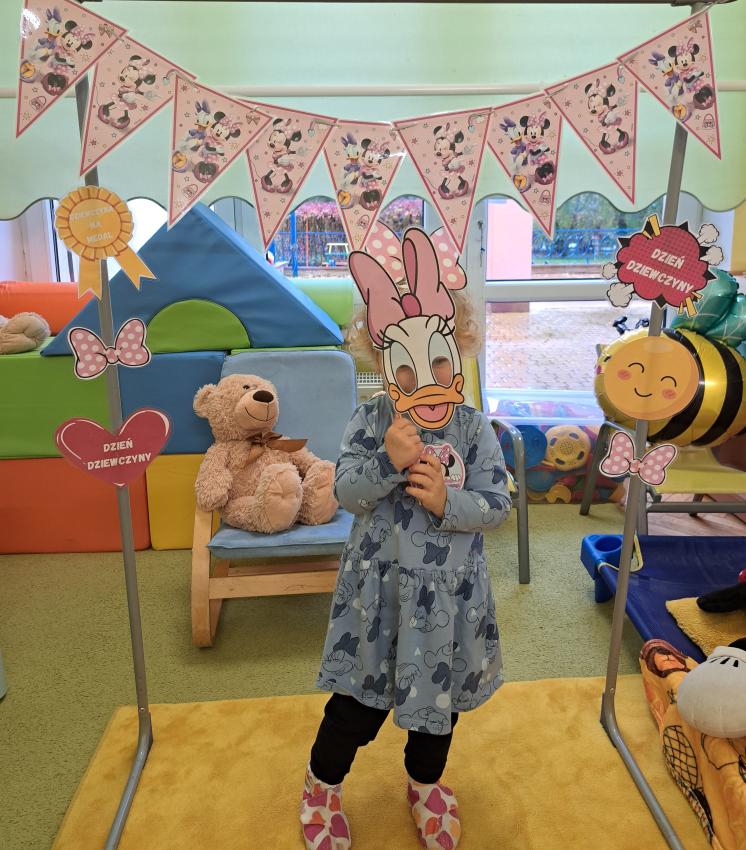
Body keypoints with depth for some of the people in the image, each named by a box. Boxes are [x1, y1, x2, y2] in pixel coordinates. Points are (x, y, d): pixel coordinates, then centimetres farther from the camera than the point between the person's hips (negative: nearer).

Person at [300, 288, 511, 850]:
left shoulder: (474, 426, -7)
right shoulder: (372, 418, -8)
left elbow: (498, 504, -8)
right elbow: (346, 493, -14)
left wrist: (447, 501, -25)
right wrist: (388, 462, -30)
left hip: (450, 592, 2)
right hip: (379, 586, -1)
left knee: (440, 694, 20)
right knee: (359, 697, 11)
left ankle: (426, 782, 50)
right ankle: (323, 782, 41)